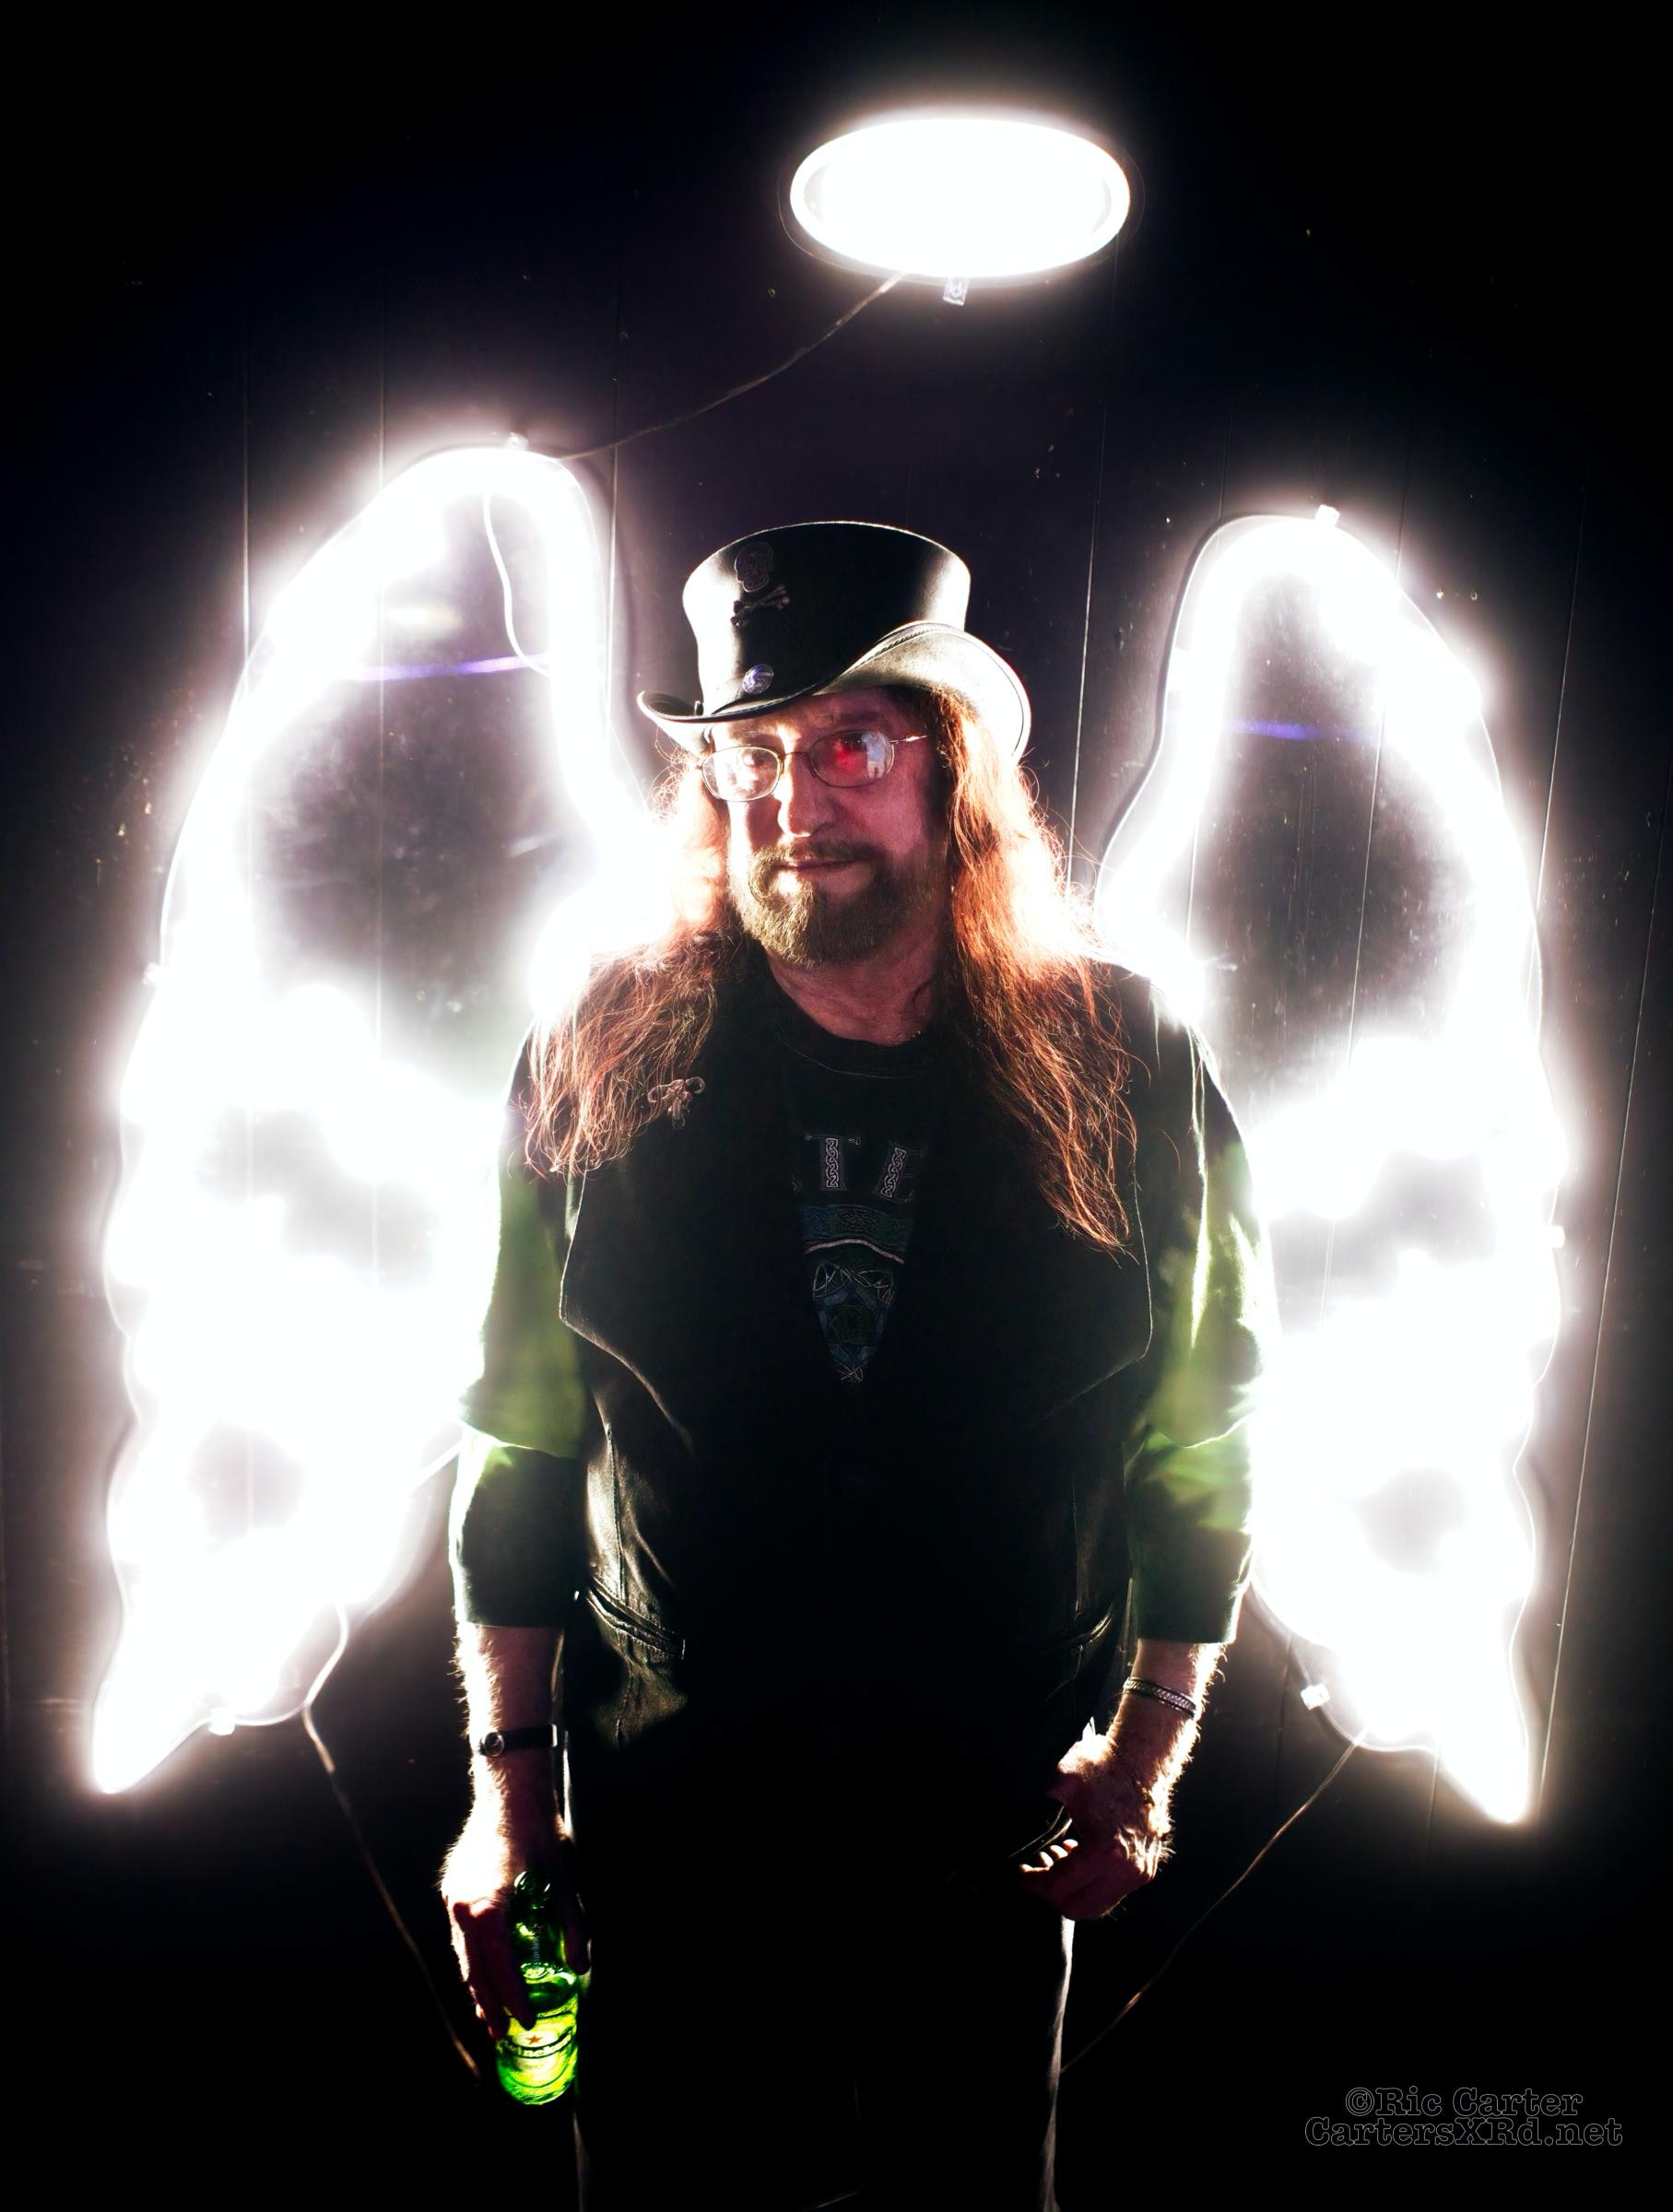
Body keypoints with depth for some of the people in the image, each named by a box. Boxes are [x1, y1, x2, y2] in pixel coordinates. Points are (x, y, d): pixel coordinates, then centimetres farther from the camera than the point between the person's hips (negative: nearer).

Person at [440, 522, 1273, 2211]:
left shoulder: (1132, 1079, -8)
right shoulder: (595, 1070, -7)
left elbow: (1201, 1464, 0)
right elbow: (516, 1455, -1)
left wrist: (1144, 1769, -2)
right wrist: (505, 1787, 0)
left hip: (998, 1838, 0)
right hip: (662, 1822, 0)